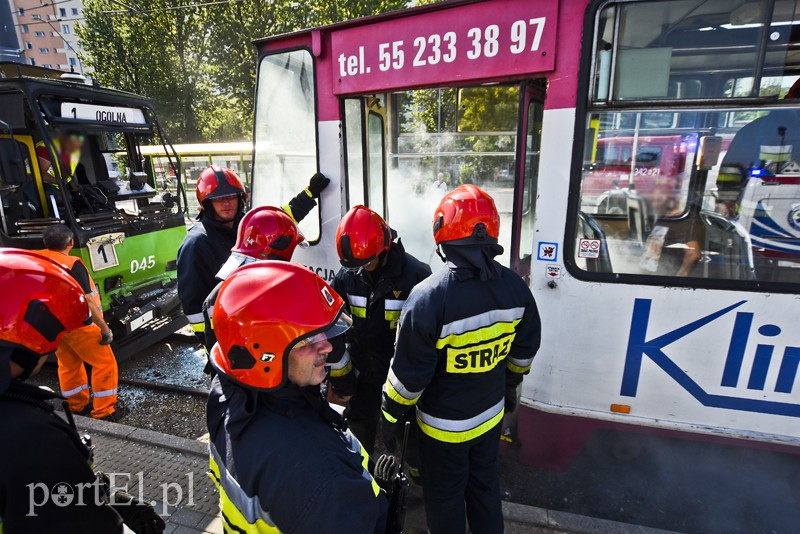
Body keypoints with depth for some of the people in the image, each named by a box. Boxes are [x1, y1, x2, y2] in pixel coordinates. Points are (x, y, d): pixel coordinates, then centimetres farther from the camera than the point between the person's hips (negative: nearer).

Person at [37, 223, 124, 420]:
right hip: (78, 324, -8)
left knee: (68, 365, 20)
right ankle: (104, 410, 6)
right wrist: (105, 328, -17)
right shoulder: (71, 264, -22)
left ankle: (76, 406, 31)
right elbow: (88, 301, -23)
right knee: (105, 363, 2)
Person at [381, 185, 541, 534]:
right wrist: (510, 387, 20)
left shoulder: (429, 297, -30)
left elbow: (408, 374, -23)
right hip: (490, 414, 5)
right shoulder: (514, 287, -10)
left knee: (445, 497, 19)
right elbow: (524, 351, 4)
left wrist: (390, 417, -6)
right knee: (484, 485, 27)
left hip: (444, 424, -5)